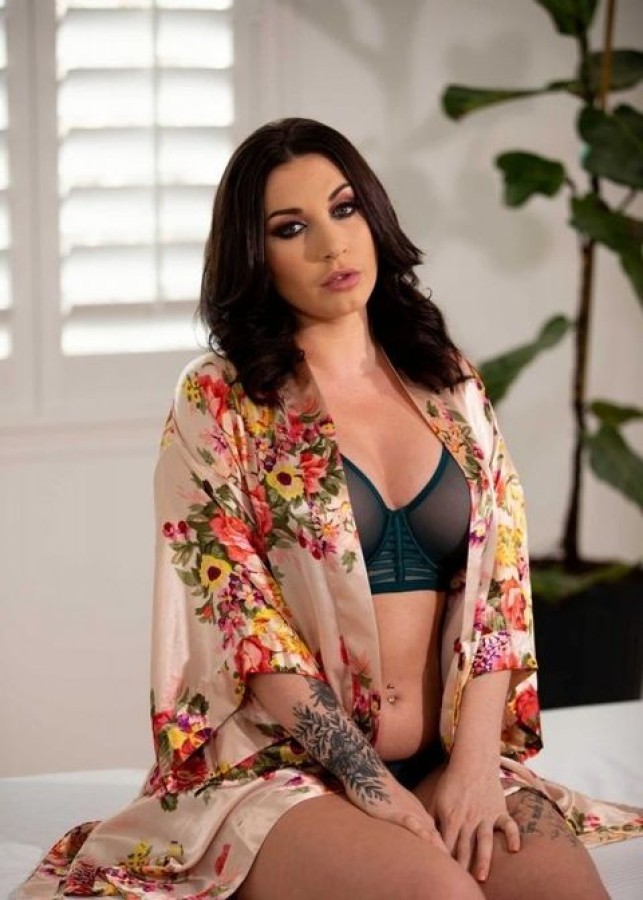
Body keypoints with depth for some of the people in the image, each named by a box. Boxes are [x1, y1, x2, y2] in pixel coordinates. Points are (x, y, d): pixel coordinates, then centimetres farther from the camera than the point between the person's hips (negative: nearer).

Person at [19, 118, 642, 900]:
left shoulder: (451, 387, 12)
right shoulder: (217, 403, 0)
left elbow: (502, 582, 7)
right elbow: (239, 615, -7)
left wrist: (475, 761, -9)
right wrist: (368, 778, -16)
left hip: (449, 760, 3)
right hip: (280, 766, -3)